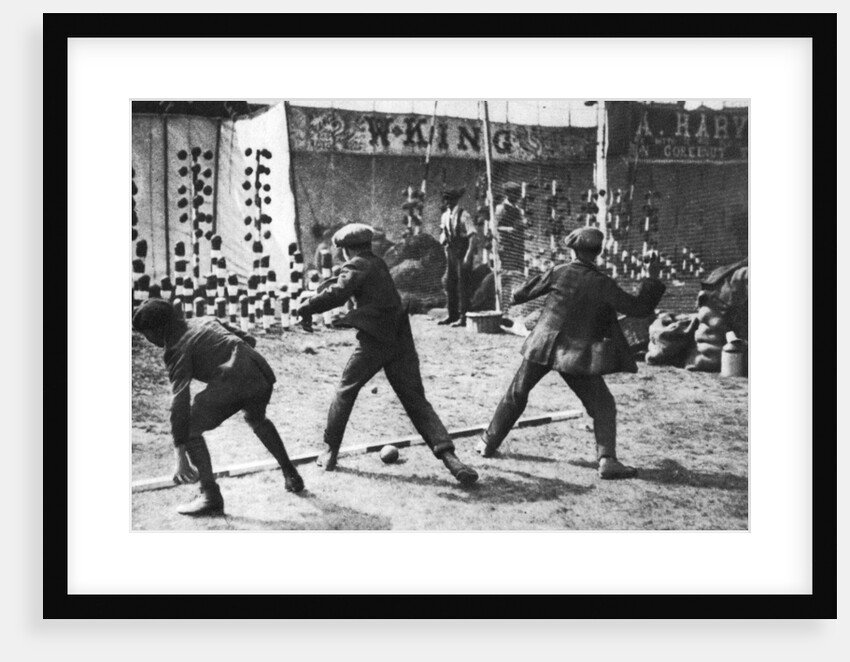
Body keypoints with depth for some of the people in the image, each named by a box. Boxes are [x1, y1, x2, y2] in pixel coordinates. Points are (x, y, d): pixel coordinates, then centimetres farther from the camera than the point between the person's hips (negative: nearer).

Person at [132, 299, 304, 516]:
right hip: (263, 374, 8)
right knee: (257, 419, 37)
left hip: (233, 381, -8)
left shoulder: (178, 348, 2)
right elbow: (249, 339, 27)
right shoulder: (205, 321, 24)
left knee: (189, 428, 6)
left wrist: (180, 454, -11)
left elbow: (180, 400, -8)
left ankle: (211, 496, 2)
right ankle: (291, 475, 44)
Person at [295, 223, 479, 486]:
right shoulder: (378, 264, 20)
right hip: (400, 340, 6)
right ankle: (449, 456, -12)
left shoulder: (356, 266, -3)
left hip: (375, 340, -6)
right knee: (416, 400, 3)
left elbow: (338, 293, -18)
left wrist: (307, 308, -9)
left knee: (345, 392, 12)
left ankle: (330, 453, 18)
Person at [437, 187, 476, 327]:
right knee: (449, 284, 11)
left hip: (463, 252, -7)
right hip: (451, 252, 7)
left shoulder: (463, 215, -13)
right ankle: (452, 315, 21)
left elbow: (472, 236, -16)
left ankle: (463, 317, -1)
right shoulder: (444, 216, 7)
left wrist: (468, 256, -22)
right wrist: (443, 239, 1)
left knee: (463, 285, -5)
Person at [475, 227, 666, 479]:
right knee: (603, 406, 5)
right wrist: (652, 279, 8)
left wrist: (516, 297, 29)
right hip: (576, 353, -2)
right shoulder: (603, 284, -7)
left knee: (516, 394, 18)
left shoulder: (558, 272, -3)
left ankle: (489, 442, 25)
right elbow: (639, 308, -4)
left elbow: (522, 293, 5)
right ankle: (607, 460, -10)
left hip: (543, 344, 2)